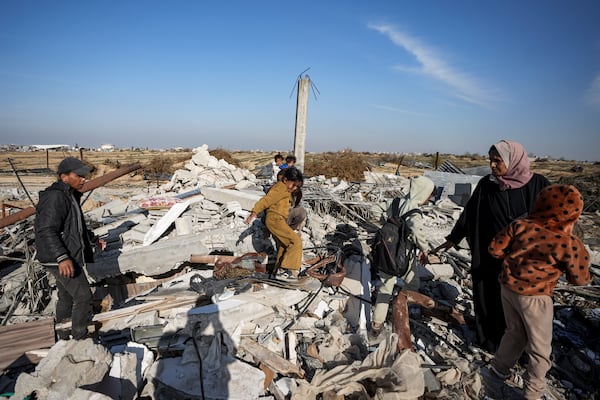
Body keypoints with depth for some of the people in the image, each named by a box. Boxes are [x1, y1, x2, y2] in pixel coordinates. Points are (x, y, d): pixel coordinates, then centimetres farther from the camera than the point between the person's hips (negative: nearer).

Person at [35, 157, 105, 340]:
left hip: (69, 256, 10)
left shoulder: (69, 196, 13)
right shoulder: (55, 197, -20)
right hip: (60, 260, -10)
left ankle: (62, 337, 36)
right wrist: (62, 257, -36)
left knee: (66, 298, 20)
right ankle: (79, 337, 8)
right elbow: (46, 230, -28)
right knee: (83, 296, -6)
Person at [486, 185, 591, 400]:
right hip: (534, 298, -5)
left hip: (508, 289, 5)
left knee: (515, 332, 29)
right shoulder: (569, 244, -20)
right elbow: (579, 278, -6)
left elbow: (495, 248, -3)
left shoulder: (520, 225, -10)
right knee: (540, 348, 16)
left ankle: (500, 366, 44)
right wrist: (587, 276, 17)